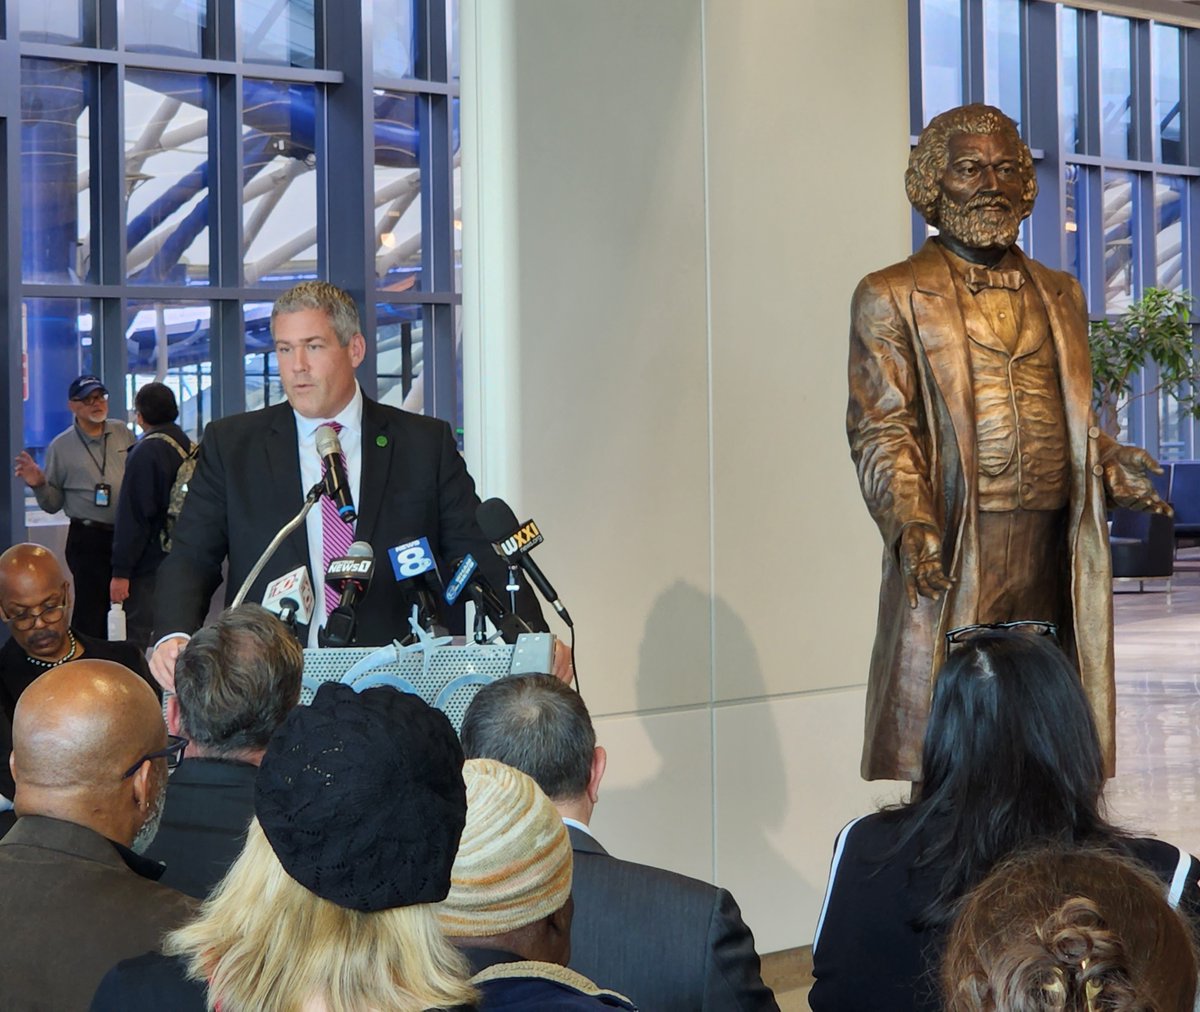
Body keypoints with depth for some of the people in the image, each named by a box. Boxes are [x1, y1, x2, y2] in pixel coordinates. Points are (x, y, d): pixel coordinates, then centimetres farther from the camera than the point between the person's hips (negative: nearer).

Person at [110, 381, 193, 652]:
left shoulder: (146, 452, -14)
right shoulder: (191, 448, 9)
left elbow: (133, 517, -17)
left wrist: (121, 571, -16)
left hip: (150, 566, -8)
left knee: (140, 638, -6)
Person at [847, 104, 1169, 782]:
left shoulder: (1062, 295, 20)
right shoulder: (892, 297, 5)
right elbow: (881, 430, -3)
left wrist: (1109, 464, 1)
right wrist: (910, 523, -18)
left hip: (1051, 555, 4)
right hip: (950, 554, -4)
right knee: (930, 747, -6)